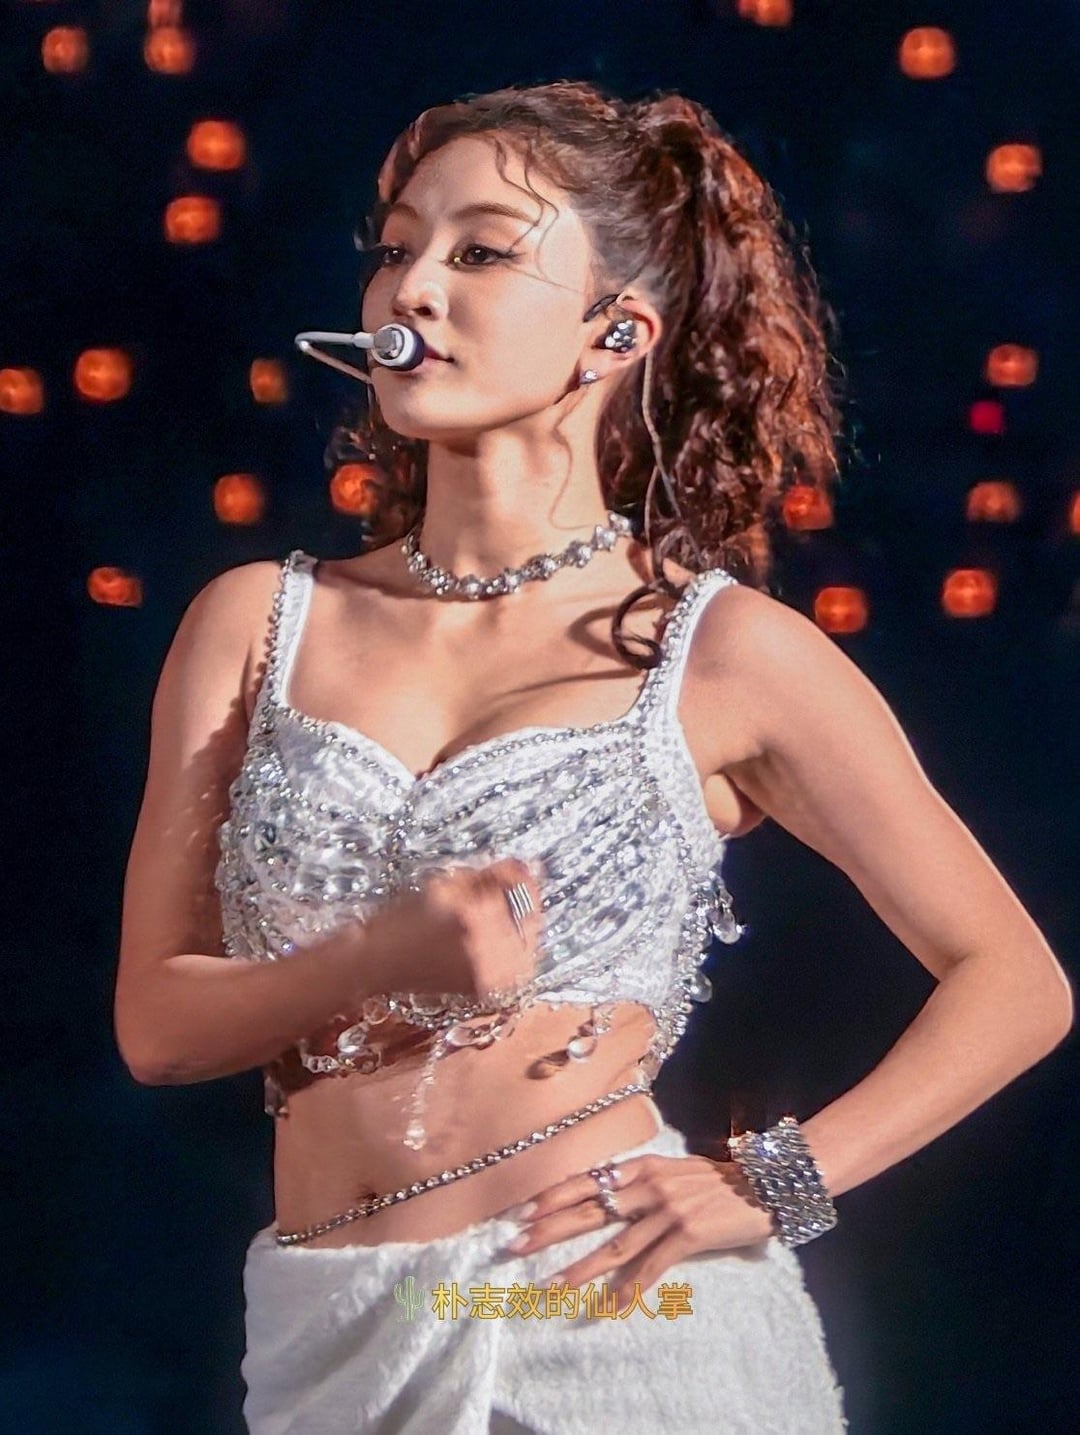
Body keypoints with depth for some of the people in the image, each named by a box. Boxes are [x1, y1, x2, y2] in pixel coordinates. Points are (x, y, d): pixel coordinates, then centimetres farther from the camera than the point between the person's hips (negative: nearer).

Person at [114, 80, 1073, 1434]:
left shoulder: (728, 651, -2)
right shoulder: (257, 623, 5)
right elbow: (154, 1019, 2)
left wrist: (775, 1182, -9)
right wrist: (385, 959, -17)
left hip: (630, 1325, -2)